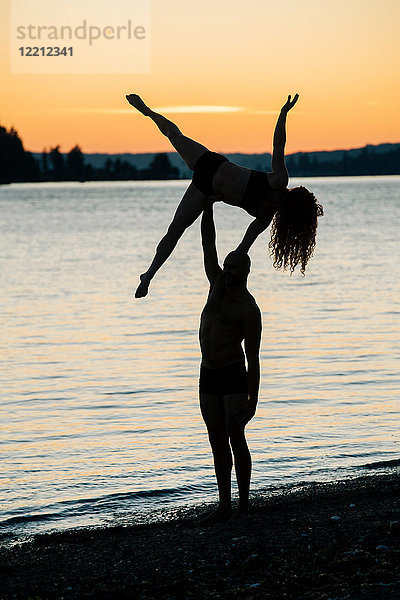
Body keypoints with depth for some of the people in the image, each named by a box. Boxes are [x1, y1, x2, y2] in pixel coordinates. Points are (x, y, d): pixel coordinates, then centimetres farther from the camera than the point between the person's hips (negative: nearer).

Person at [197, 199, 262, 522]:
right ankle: (224, 506, 8)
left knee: (236, 441, -7)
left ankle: (244, 506, 0)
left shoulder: (249, 309, -12)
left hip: (234, 377, -7)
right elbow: (208, 241, 7)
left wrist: (253, 401, -15)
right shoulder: (218, 285, 6)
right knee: (218, 443, 6)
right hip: (208, 376, 7)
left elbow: (254, 359, -12)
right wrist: (208, 202, 2)